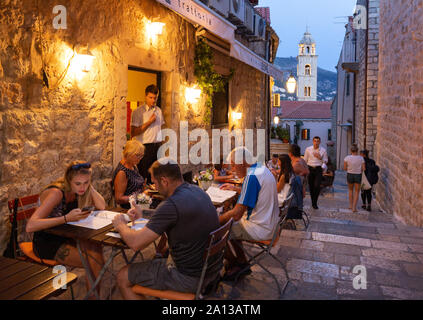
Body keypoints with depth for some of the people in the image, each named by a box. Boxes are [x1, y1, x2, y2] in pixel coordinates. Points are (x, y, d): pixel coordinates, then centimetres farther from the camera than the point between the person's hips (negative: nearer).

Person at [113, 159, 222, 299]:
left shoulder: (171, 205, -26)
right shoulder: (197, 190, 1)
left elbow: (135, 243, -21)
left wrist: (120, 225, -2)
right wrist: (143, 217, 18)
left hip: (190, 278, -9)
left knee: (122, 277, 4)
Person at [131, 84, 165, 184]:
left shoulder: (159, 110, 13)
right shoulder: (138, 112, -5)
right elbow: (133, 133, -11)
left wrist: (160, 144, 11)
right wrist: (149, 122, -12)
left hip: (157, 146, 5)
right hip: (145, 147, -5)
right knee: (143, 175, -1)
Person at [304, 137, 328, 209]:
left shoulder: (323, 150, 3)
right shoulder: (308, 149, 4)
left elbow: (326, 161, 8)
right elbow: (305, 160, 9)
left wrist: (320, 157, -11)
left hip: (318, 169, -1)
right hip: (310, 168, 1)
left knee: (317, 186, -13)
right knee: (311, 186, 5)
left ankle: (315, 203, -1)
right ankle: (312, 202, 22)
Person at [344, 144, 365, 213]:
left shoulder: (347, 158, -8)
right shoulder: (361, 158, -8)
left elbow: (345, 168, -5)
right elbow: (363, 168, -7)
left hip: (350, 175, 1)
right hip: (358, 176, -1)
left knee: (350, 190, 23)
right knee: (356, 192, 10)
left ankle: (351, 205, 21)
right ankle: (354, 207, 3)